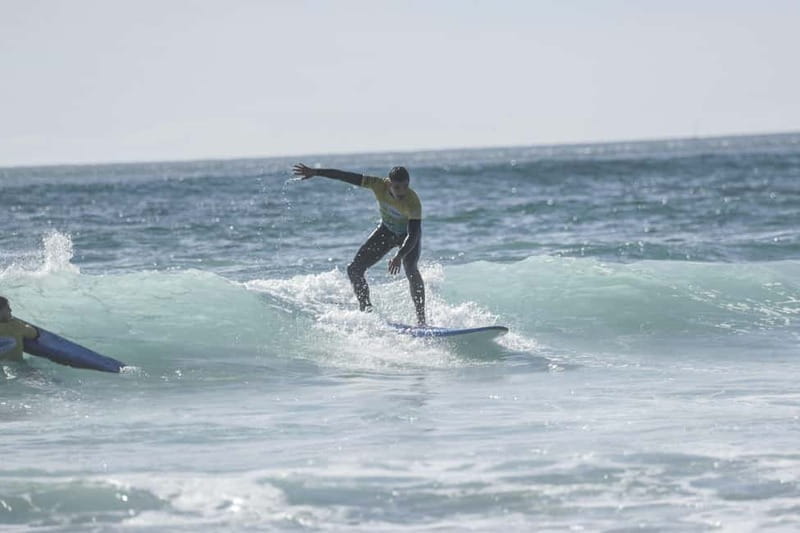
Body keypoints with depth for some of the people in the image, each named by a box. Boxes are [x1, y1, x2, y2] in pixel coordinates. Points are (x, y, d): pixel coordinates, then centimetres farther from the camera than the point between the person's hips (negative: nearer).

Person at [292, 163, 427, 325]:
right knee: (354, 269, -3)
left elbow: (413, 235, -44)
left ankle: (421, 319, -30)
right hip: (386, 230, 5)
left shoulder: (413, 203, -37)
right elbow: (345, 176, -21)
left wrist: (399, 256, -61)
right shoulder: (380, 185, -27)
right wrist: (314, 172, -17)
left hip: (409, 234, -5)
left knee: (410, 269, -32)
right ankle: (366, 310, 12)